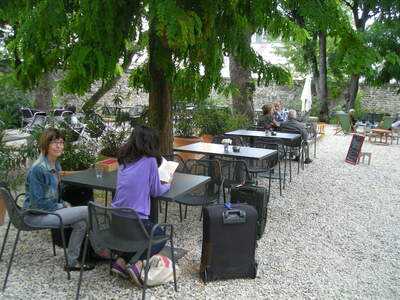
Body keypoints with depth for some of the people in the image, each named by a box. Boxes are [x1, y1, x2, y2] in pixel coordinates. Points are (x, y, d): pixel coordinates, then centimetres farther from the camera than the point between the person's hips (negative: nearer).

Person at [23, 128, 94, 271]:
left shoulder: (56, 165, 5)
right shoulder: (38, 169, -23)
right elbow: (38, 203, -21)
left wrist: (63, 203, 2)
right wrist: (62, 206, -12)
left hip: (51, 208, 8)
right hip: (37, 215, -8)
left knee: (81, 223, -8)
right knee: (86, 211, -15)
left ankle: (71, 262, 8)